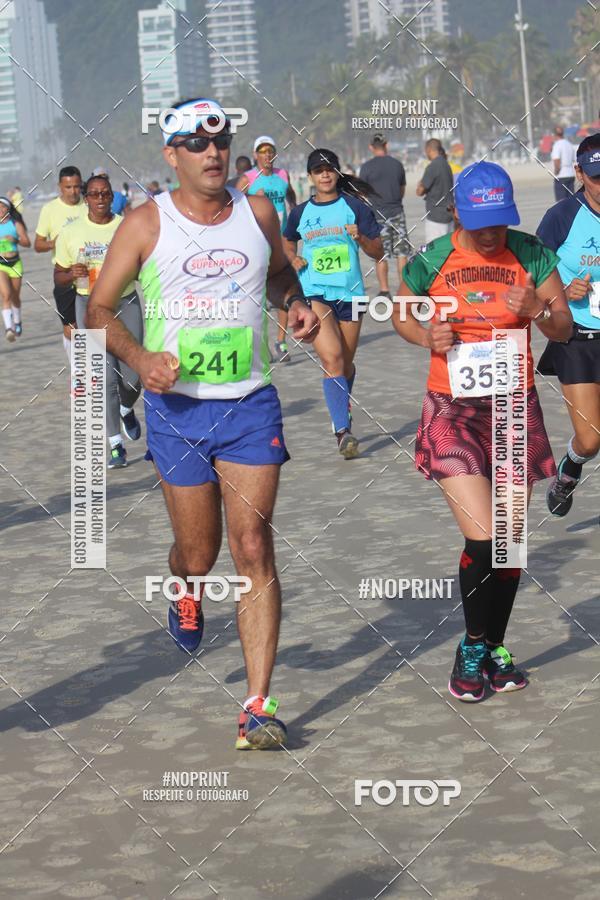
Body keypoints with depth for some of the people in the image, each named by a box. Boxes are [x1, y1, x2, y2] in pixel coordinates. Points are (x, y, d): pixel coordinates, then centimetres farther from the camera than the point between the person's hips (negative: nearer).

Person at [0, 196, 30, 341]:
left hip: (15, 263, 1)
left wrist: (15, 240, -21)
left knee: (15, 297, 16)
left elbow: (27, 243, -5)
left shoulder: (16, 224, -2)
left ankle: (17, 323, 40)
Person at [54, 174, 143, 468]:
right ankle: (116, 446, -1)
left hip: (127, 303, 1)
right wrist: (72, 274, -14)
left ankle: (126, 410, 35)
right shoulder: (70, 233, 3)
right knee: (105, 379, -8)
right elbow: (58, 276, 9)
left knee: (134, 375, -1)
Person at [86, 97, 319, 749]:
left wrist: (296, 302, 3)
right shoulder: (146, 224, -3)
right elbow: (99, 310, 1)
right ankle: (185, 596, 46)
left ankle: (258, 706, -9)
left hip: (250, 406, 1)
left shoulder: (258, 213, 5)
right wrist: (140, 359, -17)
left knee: (252, 547, -10)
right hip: (177, 406, -1)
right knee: (198, 556, 6)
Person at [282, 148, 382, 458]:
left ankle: (342, 415, 39)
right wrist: (293, 259, 4)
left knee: (345, 363, 12)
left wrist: (360, 238, -16)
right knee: (332, 358, -18)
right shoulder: (301, 212, 7)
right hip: (314, 293, -1)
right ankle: (343, 431, -24)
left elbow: (378, 252, 4)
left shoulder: (354, 207, 2)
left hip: (349, 293, 1)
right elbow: (288, 242, 26)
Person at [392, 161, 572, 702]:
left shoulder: (531, 255, -2)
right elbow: (401, 313, 13)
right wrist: (427, 336, -8)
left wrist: (540, 309, -17)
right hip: (453, 410, -2)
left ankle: (494, 647, 29)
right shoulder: (432, 261, -5)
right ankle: (472, 646, 10)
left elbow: (564, 331, 5)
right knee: (483, 539, -13)